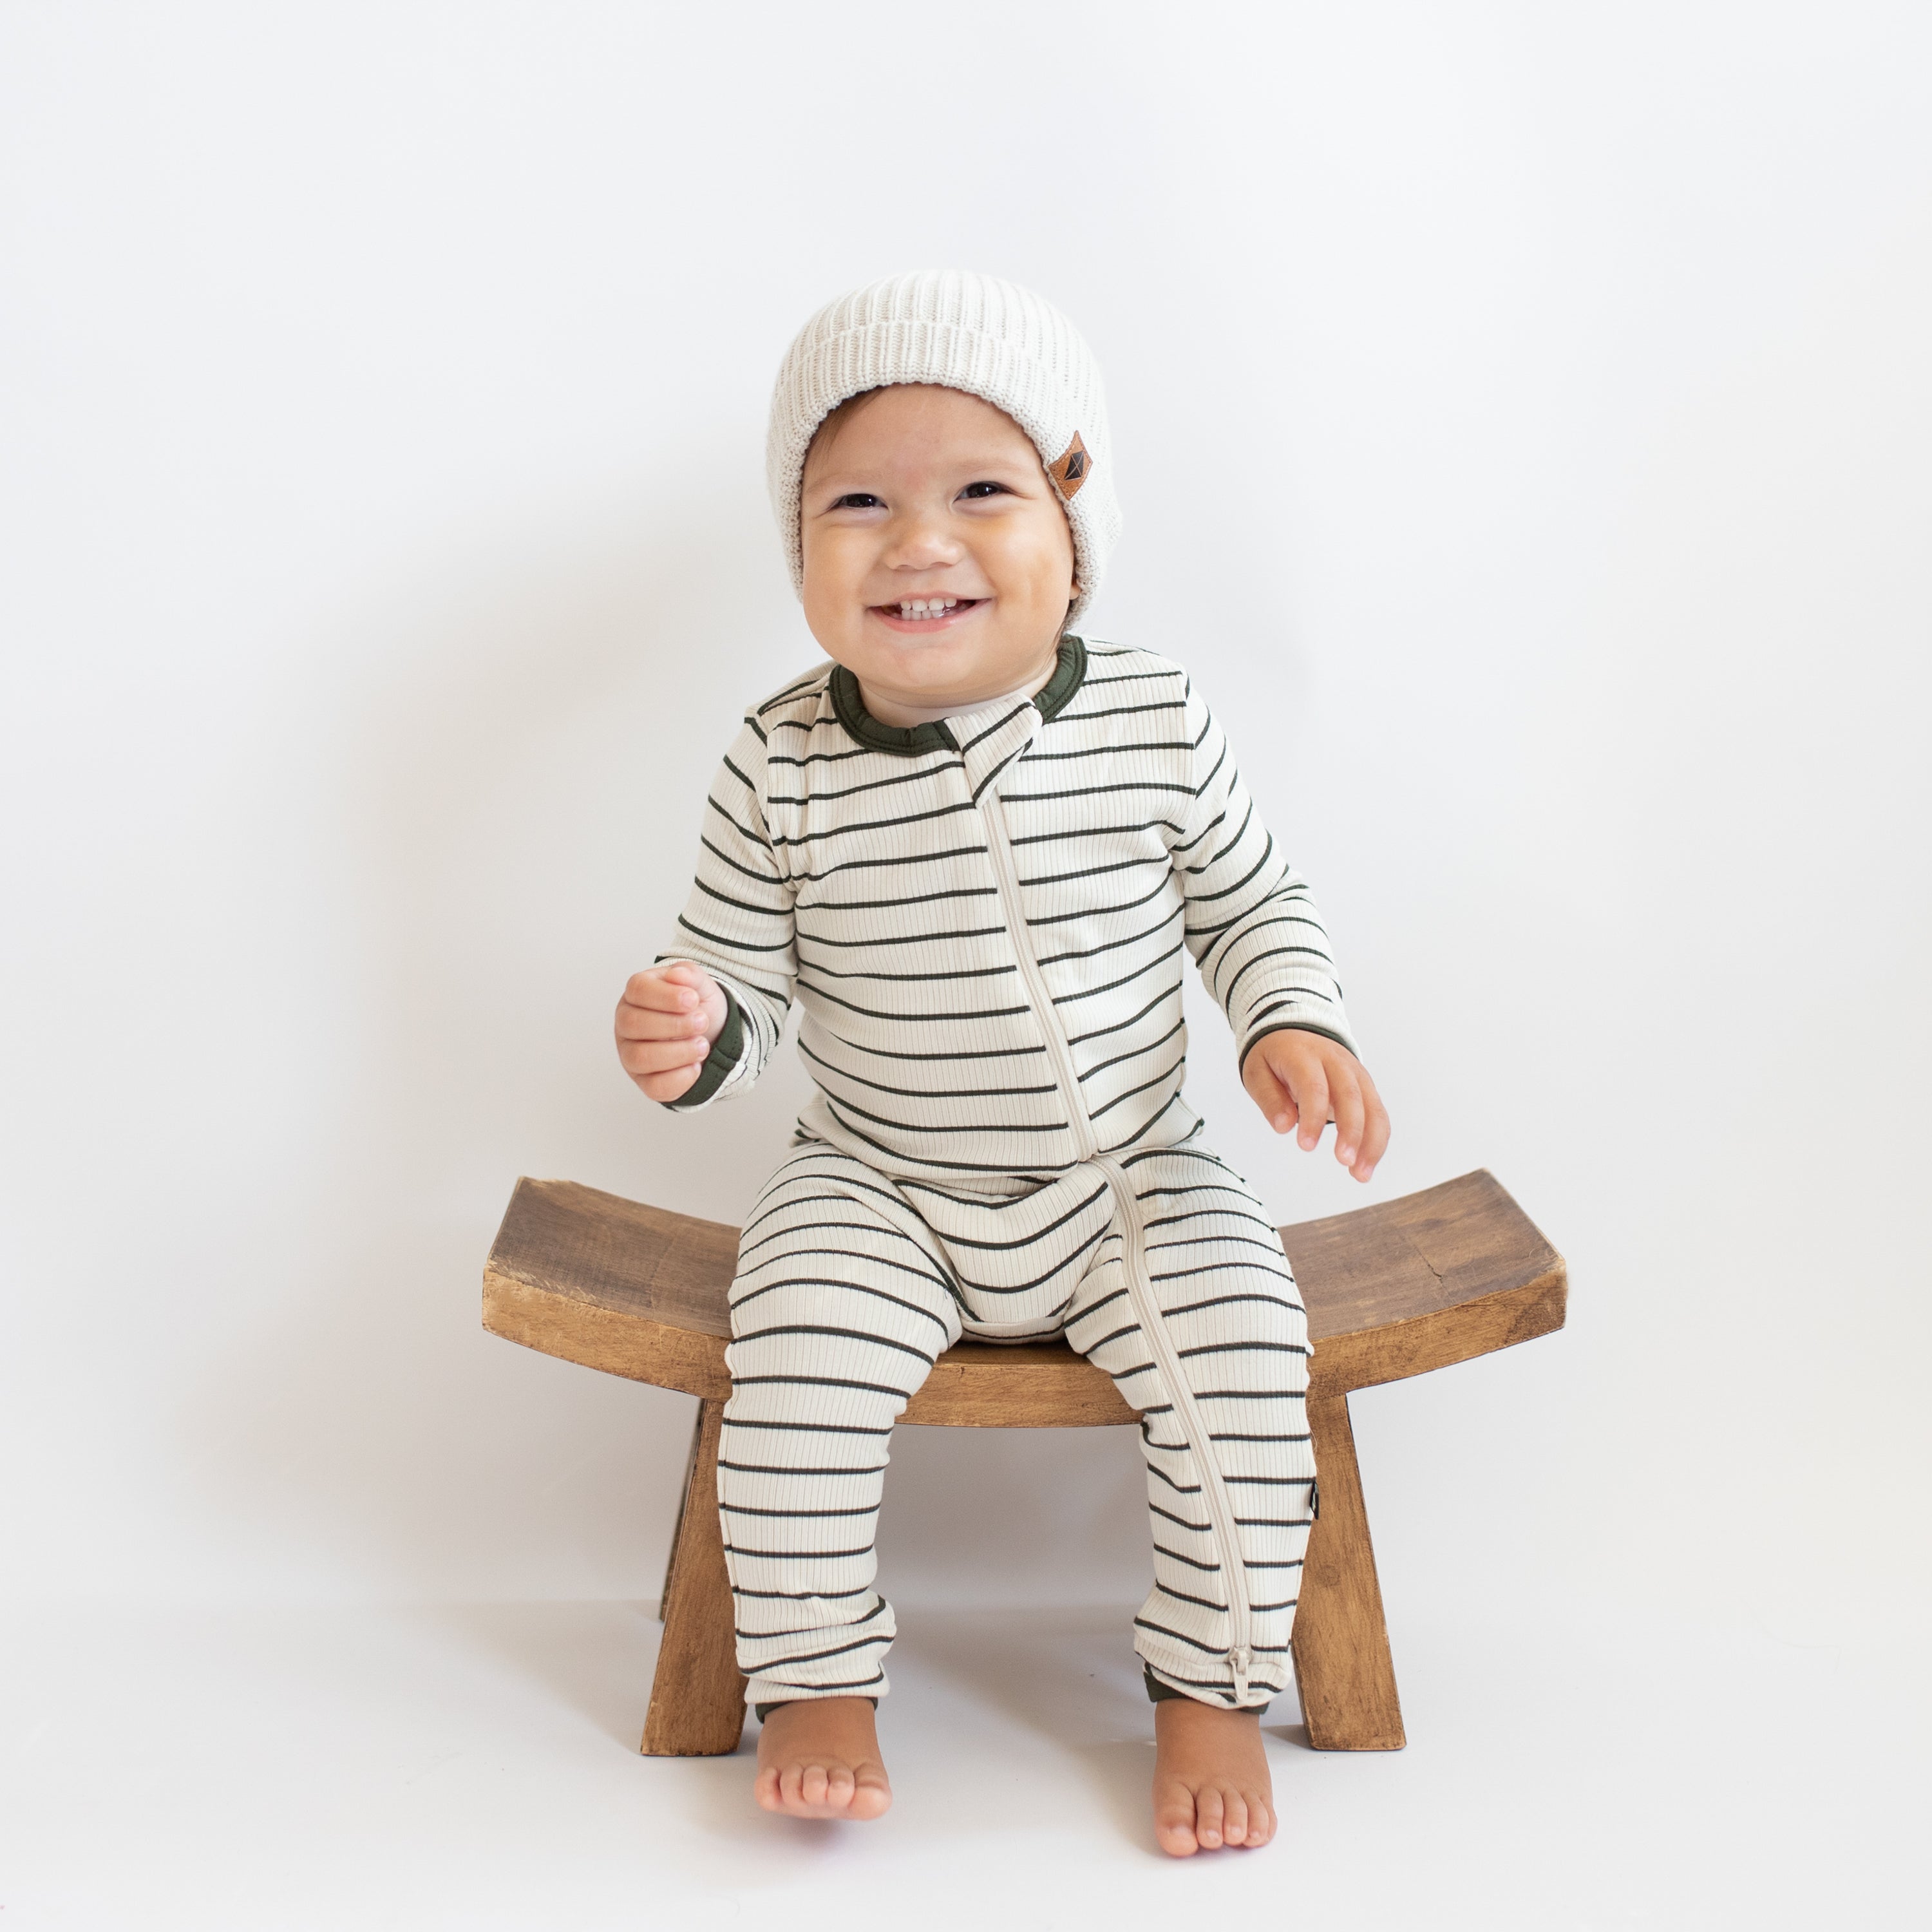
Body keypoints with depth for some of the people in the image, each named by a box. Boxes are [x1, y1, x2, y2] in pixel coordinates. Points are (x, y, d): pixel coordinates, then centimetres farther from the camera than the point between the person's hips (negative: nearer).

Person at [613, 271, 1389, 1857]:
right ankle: (818, 1679, 4)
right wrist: (692, 1035, -24)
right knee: (793, 1363, -23)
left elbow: (1252, 898, 5)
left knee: (1242, 1363, -20)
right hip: (881, 1190, 0)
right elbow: (744, 972, -3)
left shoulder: (1154, 719, -9)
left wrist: (1293, 1022, -12)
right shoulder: (783, 771, -11)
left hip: (1131, 1179, 1)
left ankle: (1212, 1683, 5)